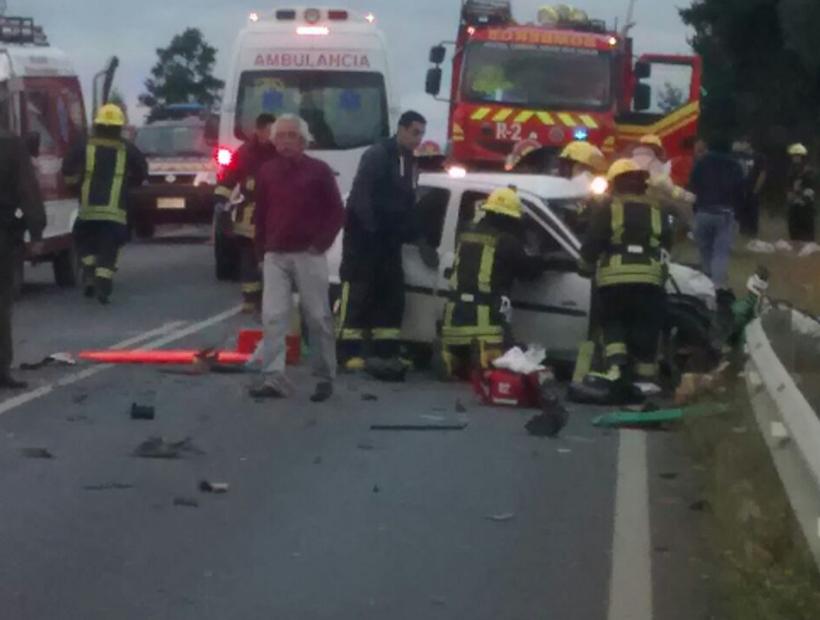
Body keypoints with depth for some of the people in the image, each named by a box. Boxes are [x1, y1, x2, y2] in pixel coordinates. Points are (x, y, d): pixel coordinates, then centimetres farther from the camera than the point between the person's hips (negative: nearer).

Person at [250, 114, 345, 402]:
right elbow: (260, 214, 15)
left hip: (308, 255, -3)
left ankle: (325, 378, 11)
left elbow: (337, 212, 1)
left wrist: (322, 243, -8)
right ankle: (275, 379, -7)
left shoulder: (319, 171, -1)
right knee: (273, 317, -6)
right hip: (276, 255, 3)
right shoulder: (267, 172, 9)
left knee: (318, 318, 2)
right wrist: (261, 251, 10)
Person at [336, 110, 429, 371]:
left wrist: (412, 235, 9)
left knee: (392, 293, 7)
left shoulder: (411, 163, 14)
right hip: (363, 235, -8)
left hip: (388, 239, 8)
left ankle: (387, 350, 13)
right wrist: (371, 229, -25)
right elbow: (361, 195, -20)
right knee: (358, 292, -9)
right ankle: (350, 352, -10)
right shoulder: (377, 155, -12)